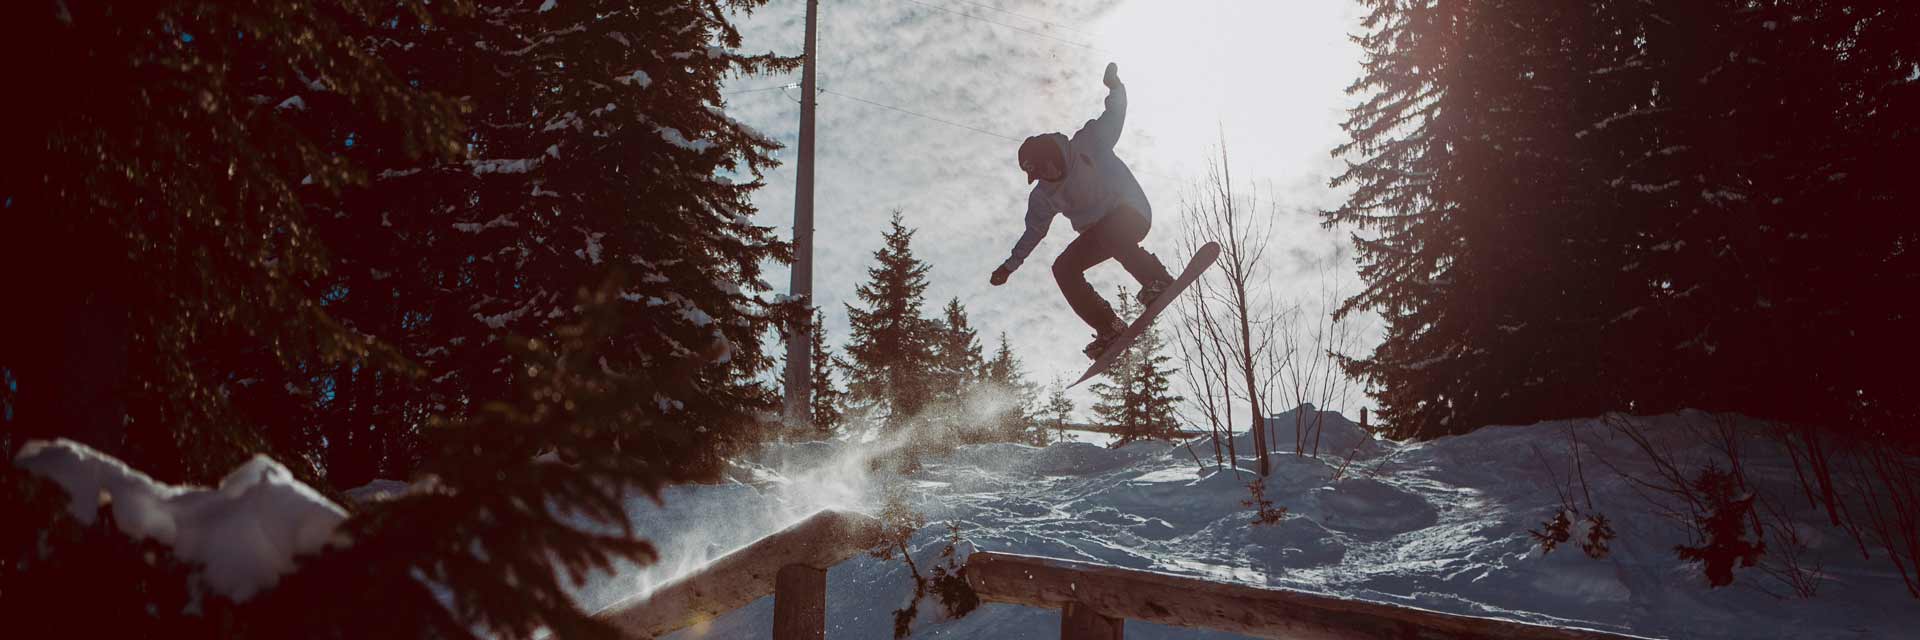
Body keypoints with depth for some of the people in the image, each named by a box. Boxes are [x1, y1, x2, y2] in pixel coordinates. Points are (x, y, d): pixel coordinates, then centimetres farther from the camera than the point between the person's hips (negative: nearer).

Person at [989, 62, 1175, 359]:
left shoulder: (1087, 146, -8)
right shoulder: (1043, 195, 4)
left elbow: (1115, 115, -7)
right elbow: (1033, 232, 15)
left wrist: (1115, 88, -20)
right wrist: (1010, 264, 16)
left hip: (1131, 213, -6)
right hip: (1097, 233, 6)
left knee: (1107, 233, -37)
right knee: (1063, 268, -10)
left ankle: (1157, 281, -35)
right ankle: (1109, 329, -14)